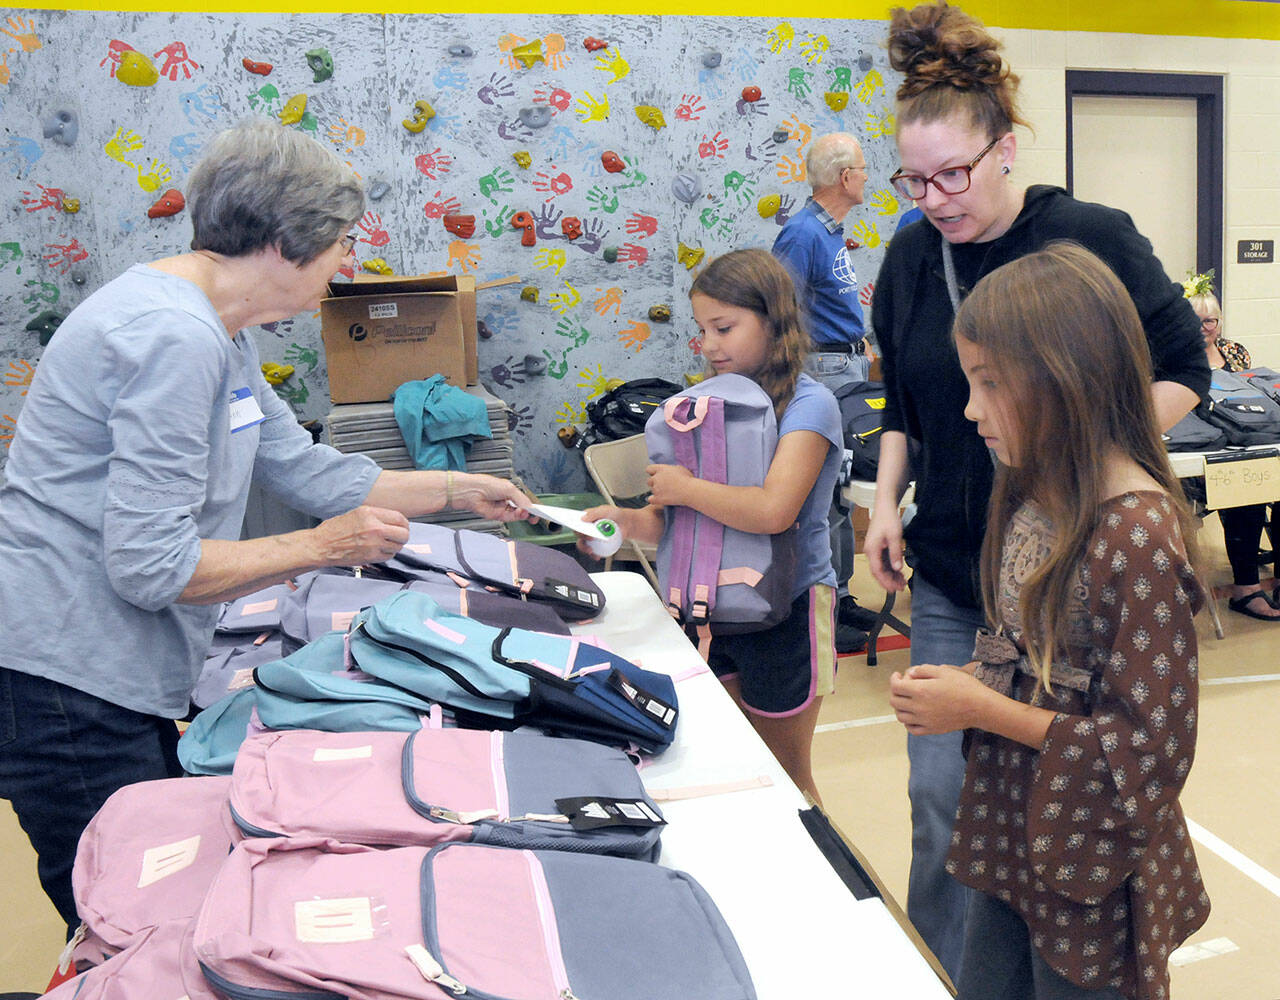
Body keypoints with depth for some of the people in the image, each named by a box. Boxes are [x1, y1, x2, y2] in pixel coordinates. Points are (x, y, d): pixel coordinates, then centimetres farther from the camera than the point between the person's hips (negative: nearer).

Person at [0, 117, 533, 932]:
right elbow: (149, 564, -25)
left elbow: (304, 468, 16)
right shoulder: (173, 337, -23)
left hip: (125, 679, 10)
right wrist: (320, 547, -16)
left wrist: (459, 490, 22)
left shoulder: (219, 336, 10)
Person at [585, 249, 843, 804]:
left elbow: (773, 511, -32)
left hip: (789, 610, -7)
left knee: (784, 778, 11)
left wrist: (684, 488, -21)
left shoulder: (808, 404, -16)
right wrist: (630, 520, -11)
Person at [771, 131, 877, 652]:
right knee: (823, 495, -6)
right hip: (824, 371, -10)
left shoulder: (832, 230, 15)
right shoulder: (803, 233, -16)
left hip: (849, 368, 10)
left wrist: (861, 351, 23)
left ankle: (839, 596, 24)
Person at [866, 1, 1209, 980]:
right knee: (941, 793, 7)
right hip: (950, 572, 4)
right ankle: (945, 975, 28)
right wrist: (886, 502, 7)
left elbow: (1184, 373, -3)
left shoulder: (1093, 238, -10)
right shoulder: (913, 254, 5)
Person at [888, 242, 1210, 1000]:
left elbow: (1153, 752, -21)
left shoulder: (1139, 533, -24)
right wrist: (964, 682, -7)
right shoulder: (1031, 497, -1)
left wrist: (984, 709, -19)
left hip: (1090, 876, -7)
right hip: (1011, 846, 7)